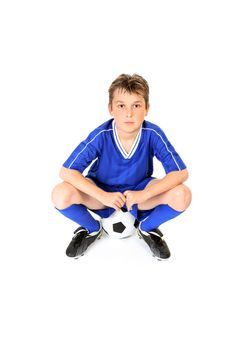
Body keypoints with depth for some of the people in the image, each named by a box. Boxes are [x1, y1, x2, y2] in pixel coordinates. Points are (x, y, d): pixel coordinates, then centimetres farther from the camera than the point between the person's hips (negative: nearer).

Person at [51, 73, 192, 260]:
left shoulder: (153, 134, -24)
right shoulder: (101, 136, -25)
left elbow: (181, 172, -24)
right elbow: (67, 171, -25)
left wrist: (144, 194, -35)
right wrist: (103, 196, -35)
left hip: (140, 191, 1)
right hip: (102, 191, 0)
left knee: (182, 195, -28)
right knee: (61, 195, -29)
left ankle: (147, 227, 5)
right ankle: (91, 228, 6)